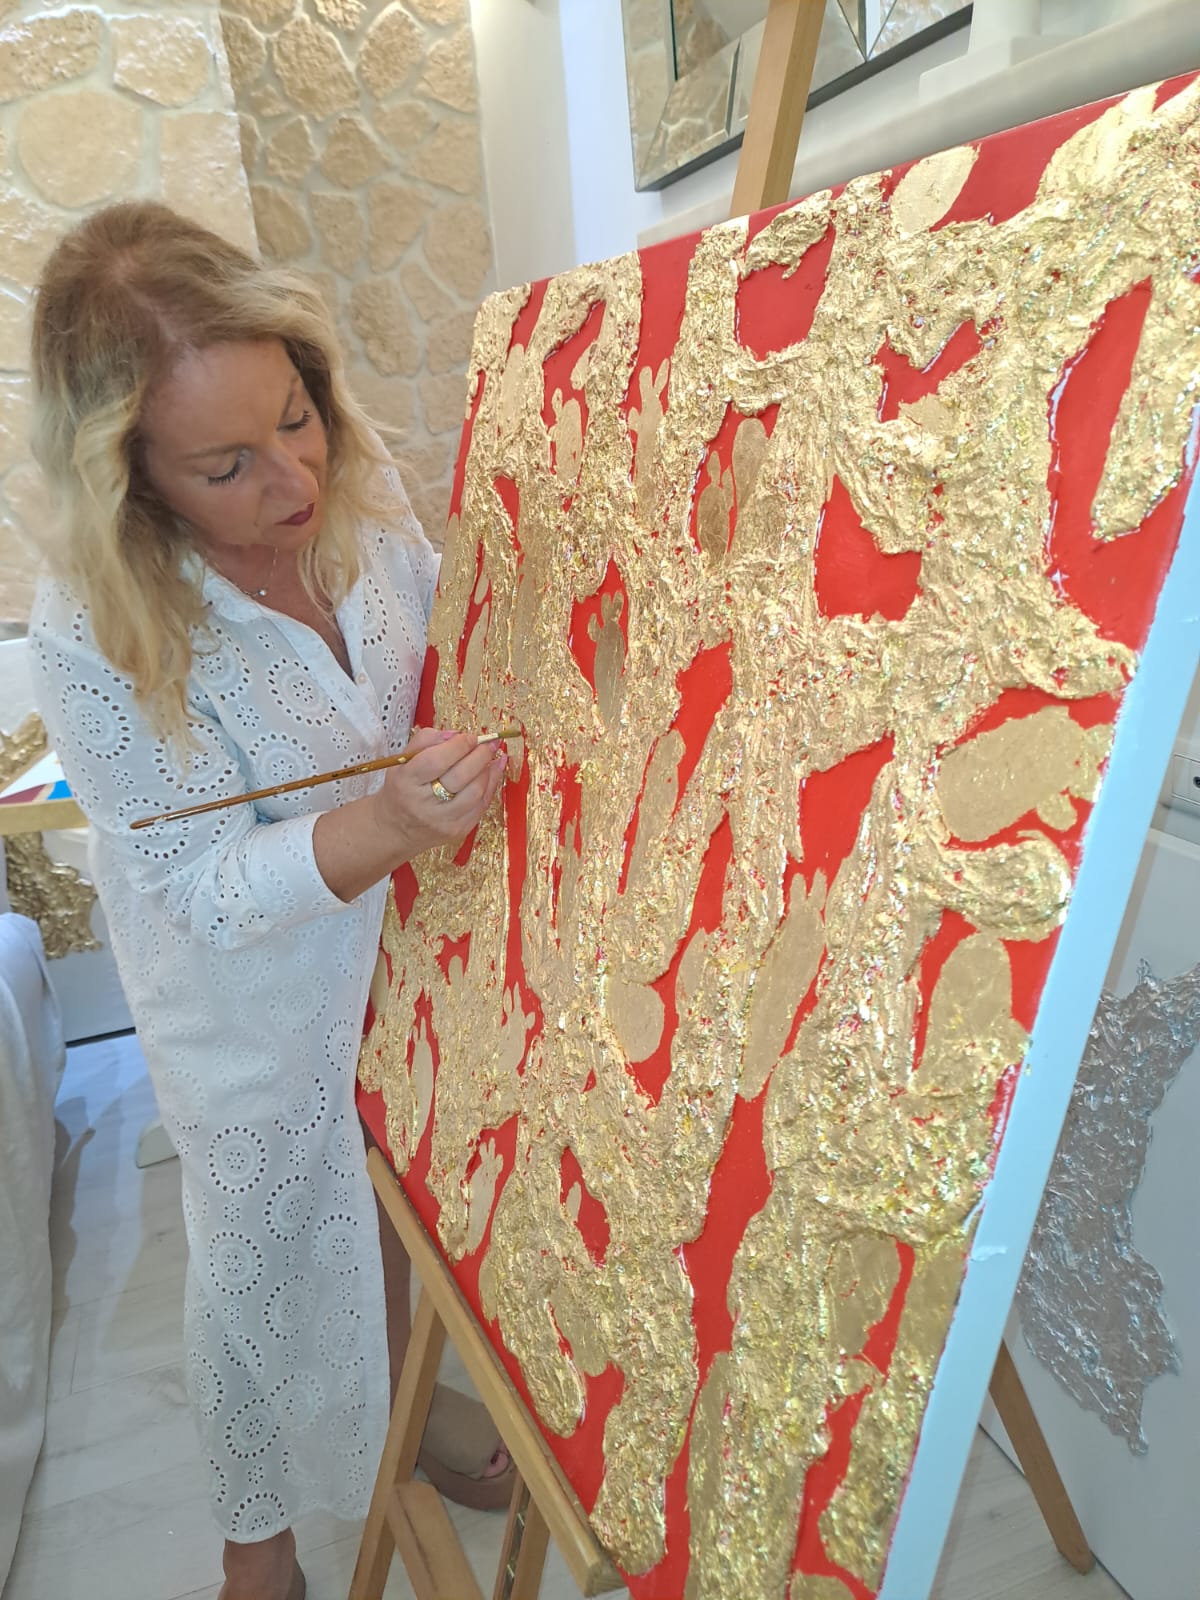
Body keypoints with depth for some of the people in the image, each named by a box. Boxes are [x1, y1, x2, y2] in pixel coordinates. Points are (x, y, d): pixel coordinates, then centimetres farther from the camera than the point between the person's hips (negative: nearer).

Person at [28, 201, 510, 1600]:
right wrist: (379, 826, -41)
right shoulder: (94, 637, -29)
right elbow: (207, 891, -25)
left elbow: (443, 645, 3)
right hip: (258, 1020, -4)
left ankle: (396, 1410, 61)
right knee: (266, 1259, 20)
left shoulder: (358, 486, -15)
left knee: (391, 1203, 27)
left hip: (403, 951, 5)